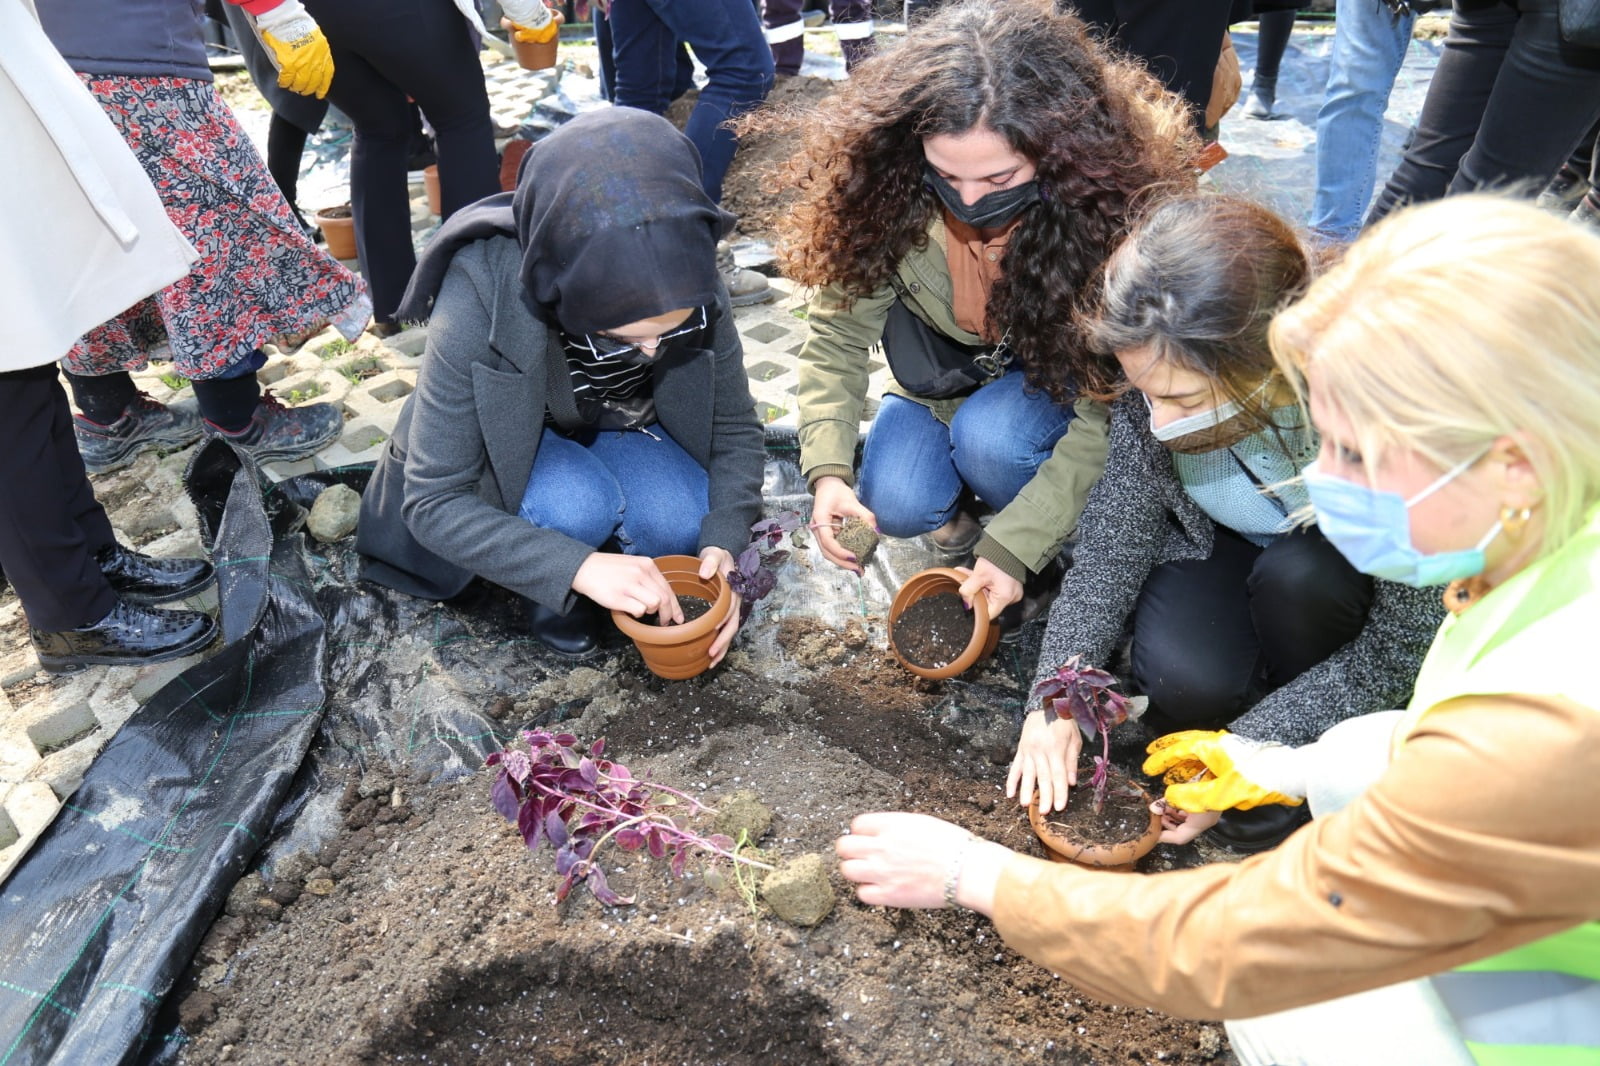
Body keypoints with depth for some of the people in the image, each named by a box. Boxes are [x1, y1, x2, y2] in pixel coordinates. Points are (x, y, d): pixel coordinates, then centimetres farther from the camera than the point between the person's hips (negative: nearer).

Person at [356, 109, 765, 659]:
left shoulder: (691, 293, -27)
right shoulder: (480, 303, -35)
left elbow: (734, 429, -13)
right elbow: (434, 500, -31)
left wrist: (723, 541, -30)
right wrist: (580, 566, -43)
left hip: (621, 430, 2)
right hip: (516, 443, -2)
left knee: (683, 524, -28)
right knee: (576, 508, -34)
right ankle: (554, 592, -2)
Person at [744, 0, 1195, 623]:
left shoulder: (1111, 208, -32)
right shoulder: (890, 194, -27)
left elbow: (1107, 413, -28)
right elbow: (838, 333, -17)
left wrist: (1015, 545, -34)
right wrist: (827, 468, -32)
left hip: (1054, 377, -1)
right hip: (937, 374, 2)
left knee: (989, 436, -33)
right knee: (896, 506, -23)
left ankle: (1045, 550, -1)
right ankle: (959, 497, 13)